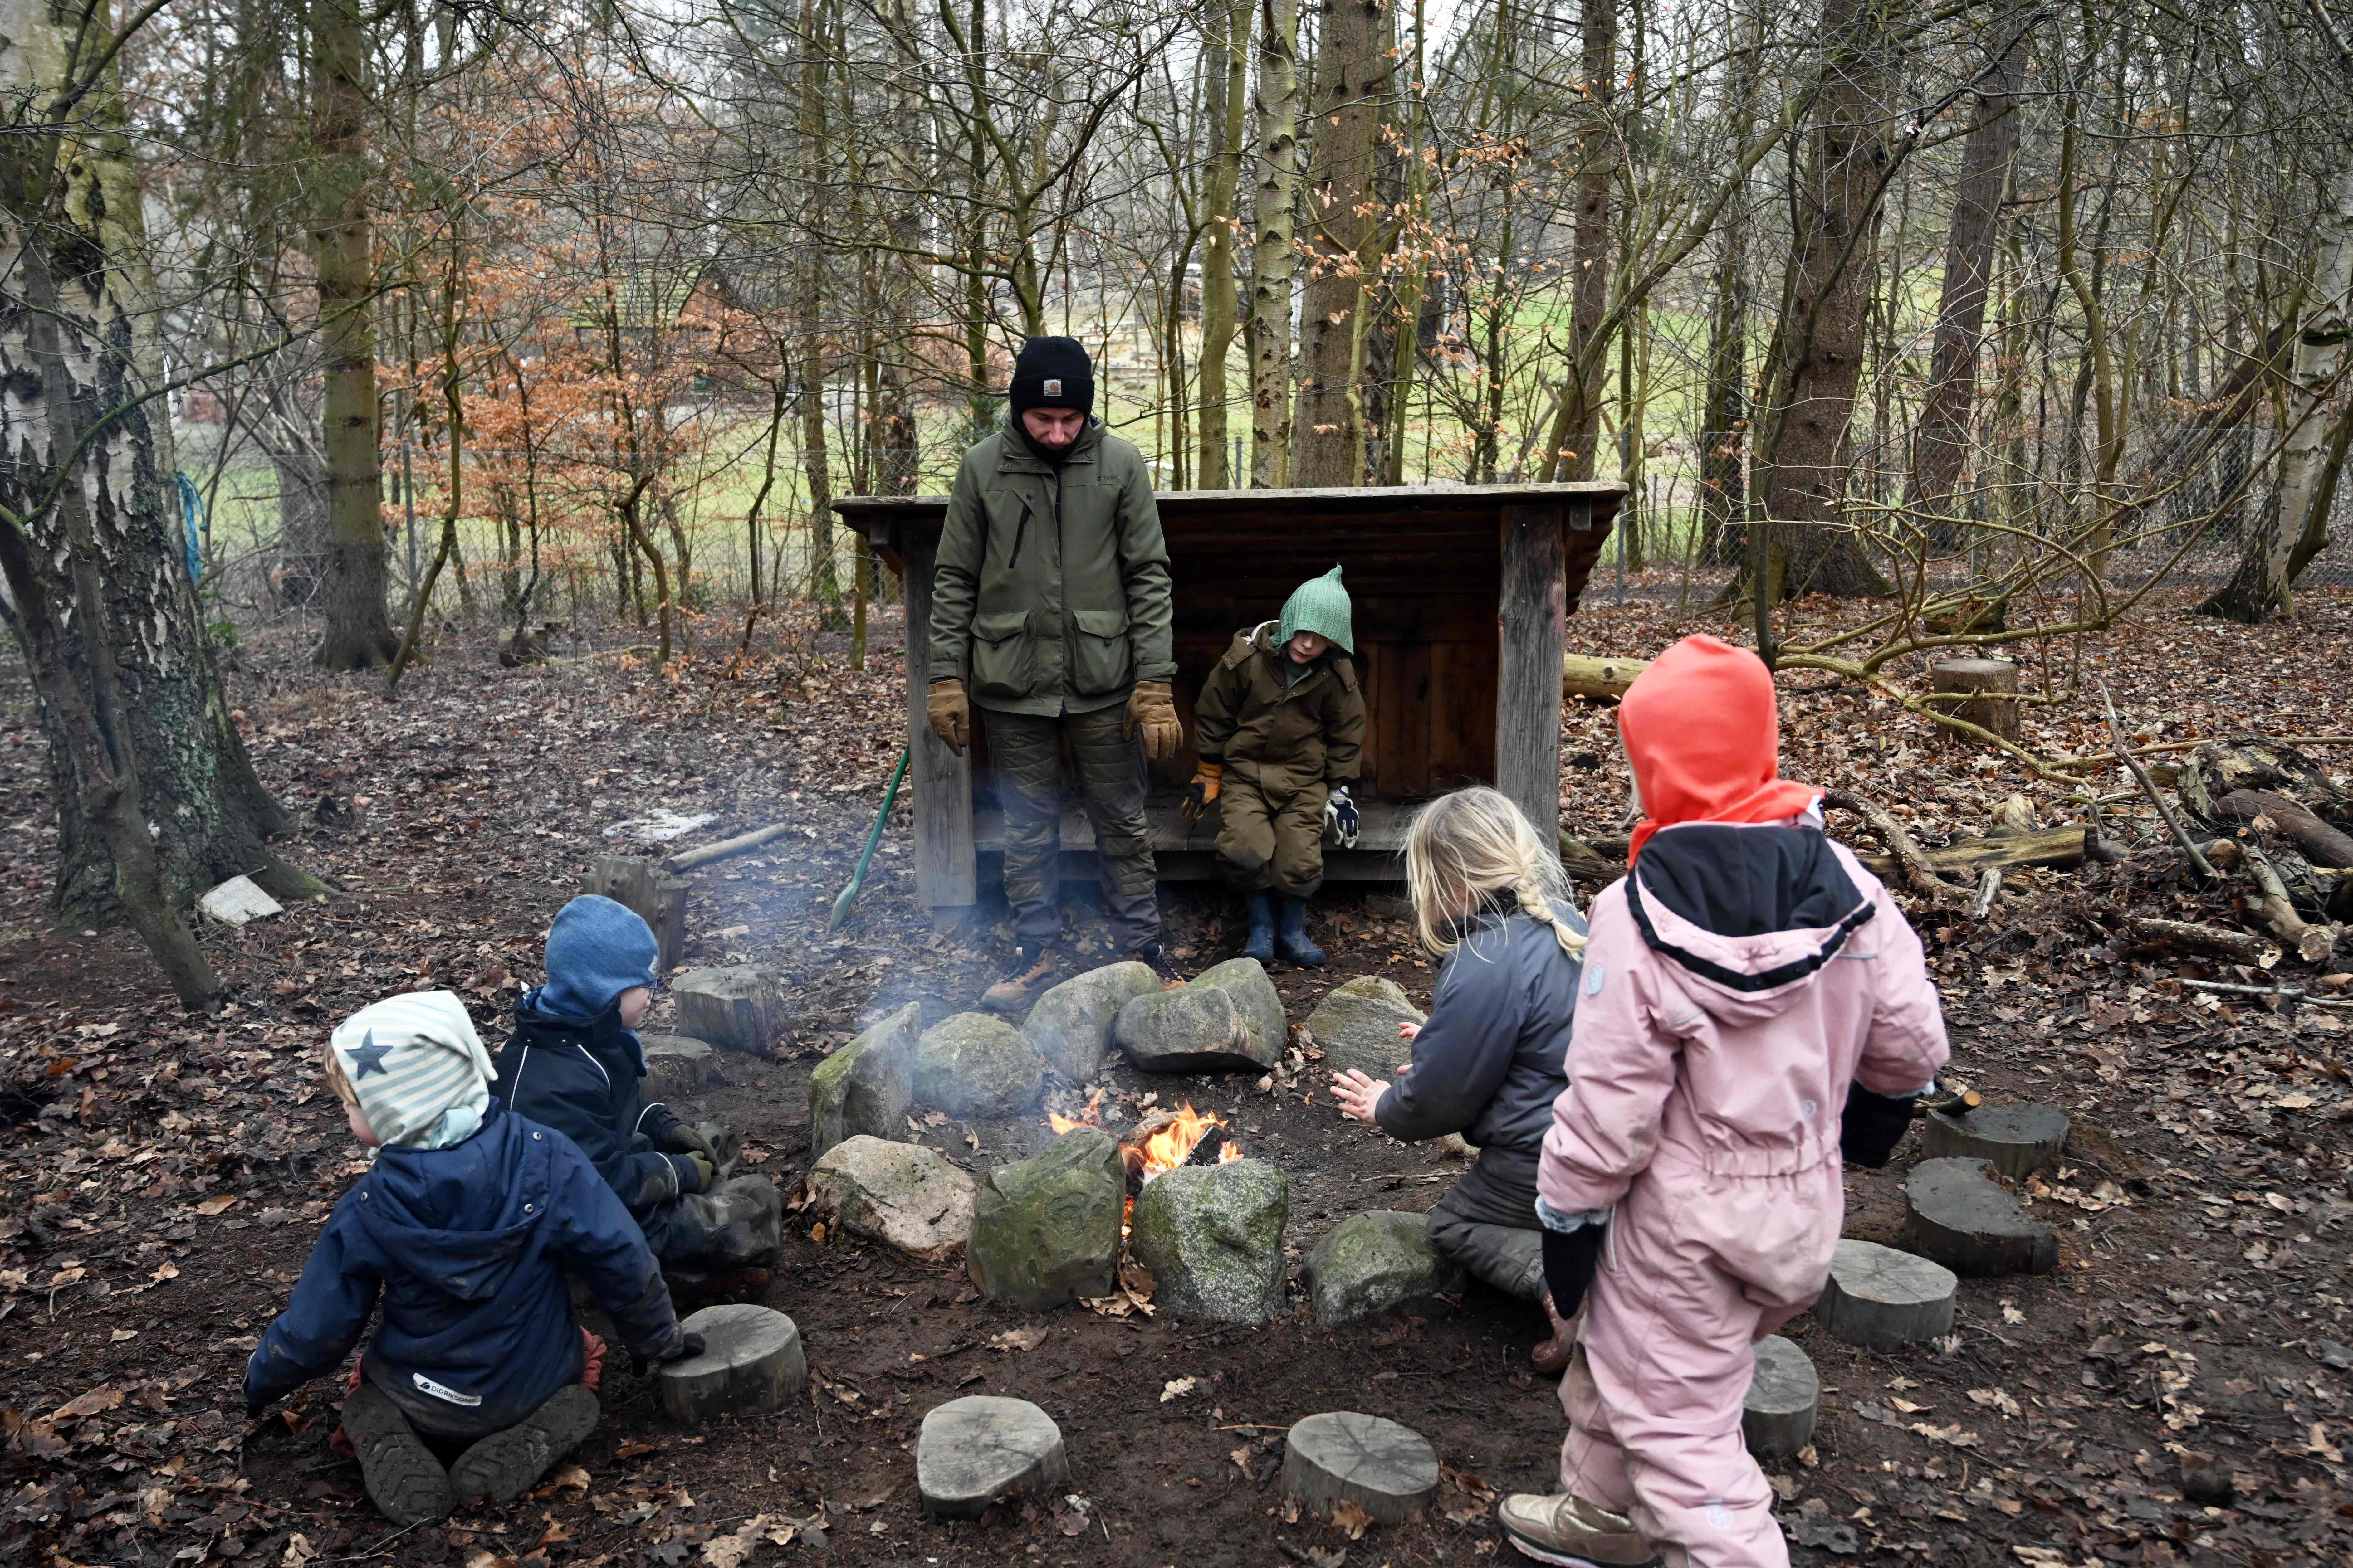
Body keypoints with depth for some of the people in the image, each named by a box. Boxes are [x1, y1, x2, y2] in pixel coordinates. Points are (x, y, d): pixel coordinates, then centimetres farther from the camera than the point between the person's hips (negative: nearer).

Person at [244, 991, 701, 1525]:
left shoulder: (366, 1212, -21)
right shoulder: (546, 1158, -23)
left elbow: (314, 1331, -8)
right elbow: (622, 1259, -21)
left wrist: (261, 1384, 14)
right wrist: (661, 1339, -3)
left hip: (423, 1404, 1)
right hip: (533, 1387, 0)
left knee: (367, 1390, 33)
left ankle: (389, 1450, -3)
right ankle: (532, 1442, -2)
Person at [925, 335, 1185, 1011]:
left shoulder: (1121, 464, -3)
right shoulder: (983, 467, -1)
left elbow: (1148, 576, -2)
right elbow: (954, 580, 3)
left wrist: (1157, 682, -8)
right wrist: (947, 676, -3)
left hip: (1103, 682, 0)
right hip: (1014, 683, 1)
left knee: (1122, 824, 7)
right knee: (1027, 828, 10)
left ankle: (1142, 950, 20)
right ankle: (1038, 952, 24)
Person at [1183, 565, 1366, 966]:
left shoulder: (1337, 675, -4)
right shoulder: (1246, 657, -10)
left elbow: (1346, 735, 10)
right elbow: (1213, 715, 4)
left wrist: (1340, 791, 7)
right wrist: (1208, 776, 9)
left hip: (1304, 778, 1)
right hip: (1245, 771, -1)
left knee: (1301, 861, -17)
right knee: (1245, 852, -24)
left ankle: (1293, 932, 11)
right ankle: (1261, 928, 1)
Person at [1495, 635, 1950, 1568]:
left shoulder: (1640, 917, -25)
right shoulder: (1848, 887, -7)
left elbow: (1608, 1110, -20)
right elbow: (1910, 1046, 2)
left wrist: (1566, 1227, -7)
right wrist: (1868, 1125, 22)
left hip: (1685, 1222, -8)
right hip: (1805, 1209, 8)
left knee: (1679, 1429, 7)